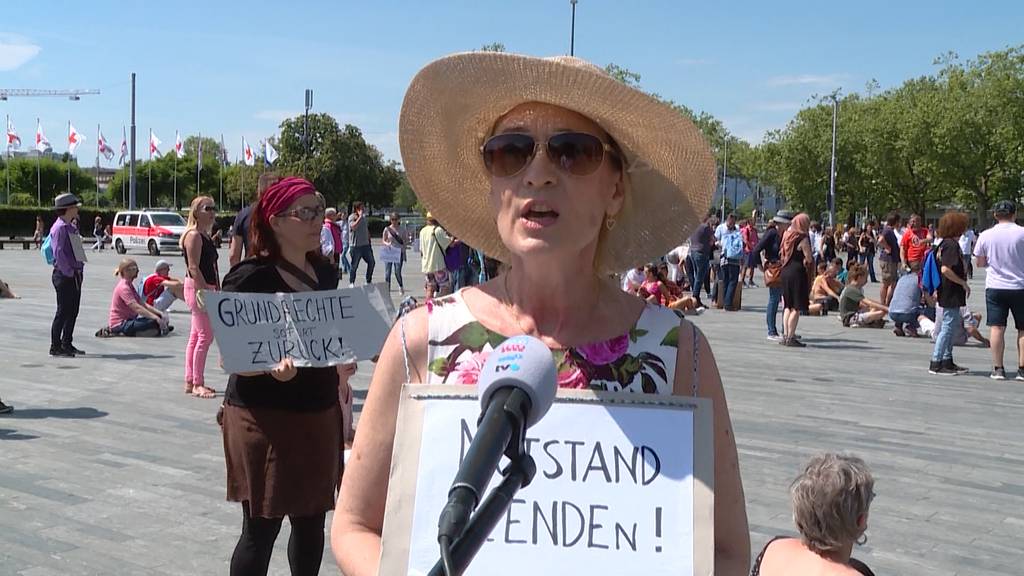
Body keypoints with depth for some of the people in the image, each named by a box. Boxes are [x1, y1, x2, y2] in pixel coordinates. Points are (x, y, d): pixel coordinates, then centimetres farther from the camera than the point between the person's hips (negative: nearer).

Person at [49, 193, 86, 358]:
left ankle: (67, 344, 21)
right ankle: (55, 347, 2)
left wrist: (79, 271, 12)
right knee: (63, 311, -5)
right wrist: (69, 272, -18)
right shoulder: (59, 227, -13)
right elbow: (58, 253, -20)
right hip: (64, 276, -9)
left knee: (73, 311, 12)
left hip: (75, 275, 9)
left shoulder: (71, 227, 16)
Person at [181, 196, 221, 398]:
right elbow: (193, 268, -19)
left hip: (205, 288, 10)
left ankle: (190, 382, 19)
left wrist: (217, 291, 19)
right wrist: (204, 291, -24)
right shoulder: (194, 235, -12)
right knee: (205, 335, -10)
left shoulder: (206, 236, 18)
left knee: (196, 336, 13)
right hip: (197, 288, -10)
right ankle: (198, 384, -5)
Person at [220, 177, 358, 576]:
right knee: (261, 529, 3)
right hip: (264, 418, -6)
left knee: (311, 521, 15)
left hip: (320, 414, 6)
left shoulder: (325, 273, 8)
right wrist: (272, 367, -32)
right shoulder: (250, 278, -12)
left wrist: (342, 364, 3)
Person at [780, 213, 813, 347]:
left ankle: (785, 335, 14)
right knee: (797, 307, -2)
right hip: (798, 273, -8)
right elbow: (809, 258, -13)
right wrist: (804, 261, 8)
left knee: (788, 306, 15)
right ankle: (790, 337, -4)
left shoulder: (787, 235, 10)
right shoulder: (802, 238, -11)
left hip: (786, 271, 8)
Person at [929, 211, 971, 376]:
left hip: (947, 292, 10)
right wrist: (963, 283, -18)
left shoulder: (944, 244, 12)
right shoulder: (951, 245, -17)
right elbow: (946, 269, -27)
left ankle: (948, 362, 21)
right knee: (947, 327, -7)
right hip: (952, 293, -10)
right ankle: (935, 363, -5)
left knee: (948, 327, 15)